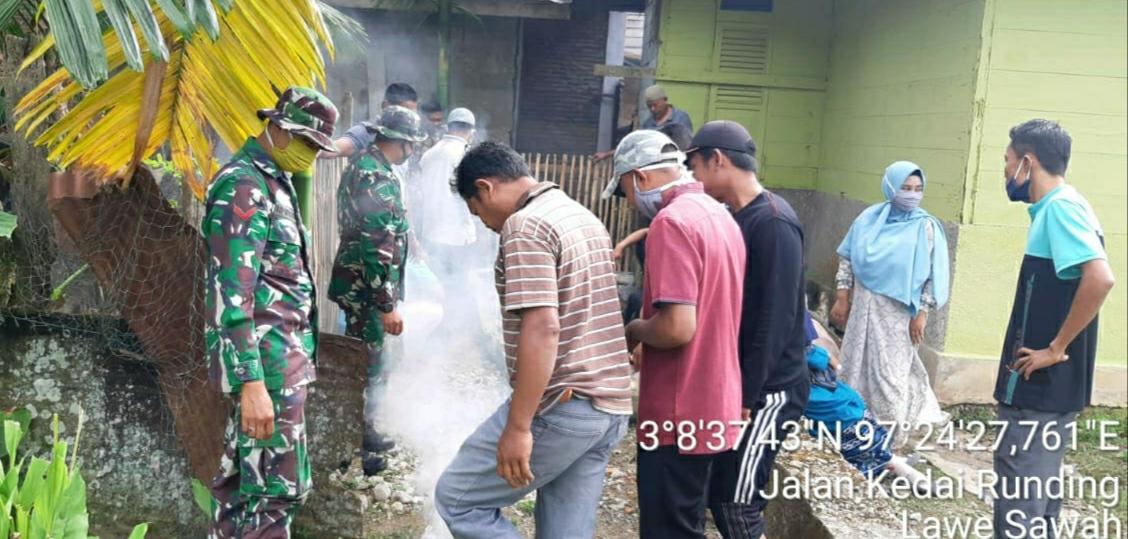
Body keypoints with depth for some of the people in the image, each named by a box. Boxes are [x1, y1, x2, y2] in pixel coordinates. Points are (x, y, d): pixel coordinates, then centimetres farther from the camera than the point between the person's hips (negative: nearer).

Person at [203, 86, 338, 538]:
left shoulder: (272, 180, 15)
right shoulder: (243, 186, -16)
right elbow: (230, 294, -22)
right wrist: (251, 382, -27)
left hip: (281, 352, 10)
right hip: (267, 362, -10)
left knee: (241, 476, 16)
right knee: (279, 486, -7)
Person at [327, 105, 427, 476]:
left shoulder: (362, 165, 10)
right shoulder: (378, 178, -22)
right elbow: (378, 248, -25)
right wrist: (387, 305, -23)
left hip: (358, 284, 10)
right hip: (367, 288, -10)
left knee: (365, 362, 20)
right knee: (367, 366, 0)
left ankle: (363, 433, 33)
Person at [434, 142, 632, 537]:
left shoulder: (525, 225, -13)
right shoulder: (585, 218, 17)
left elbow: (542, 329, -23)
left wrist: (518, 426, -21)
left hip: (561, 408, -9)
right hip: (610, 407, 9)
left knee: (456, 498, 5)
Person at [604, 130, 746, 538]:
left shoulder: (672, 221, -18)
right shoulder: (720, 216, 11)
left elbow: (677, 327, -25)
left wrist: (634, 331, -6)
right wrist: (649, 346, 15)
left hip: (679, 415, -9)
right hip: (714, 409, 9)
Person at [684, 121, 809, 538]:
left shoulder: (773, 222, -18)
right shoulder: (731, 218, 10)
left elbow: (775, 319, -21)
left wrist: (746, 397, -20)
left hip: (769, 389, -9)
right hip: (734, 383, 9)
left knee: (739, 502, -5)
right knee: (717, 491, 12)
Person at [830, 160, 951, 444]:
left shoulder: (926, 227, -7)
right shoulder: (870, 218, 1)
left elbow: (934, 276, -7)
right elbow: (848, 258, 7)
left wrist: (921, 314, -10)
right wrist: (842, 299, 4)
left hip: (898, 312, -3)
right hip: (863, 305, 3)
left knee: (890, 373, 2)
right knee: (857, 367, 11)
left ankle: (890, 438, 15)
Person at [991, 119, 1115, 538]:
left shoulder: (1061, 206, -17)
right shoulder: (1054, 209, 13)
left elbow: (1100, 278, -30)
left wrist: (1056, 348, -23)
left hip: (1040, 384, -10)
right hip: (1046, 383, 10)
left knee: (1018, 492, -4)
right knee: (1037, 486, 18)